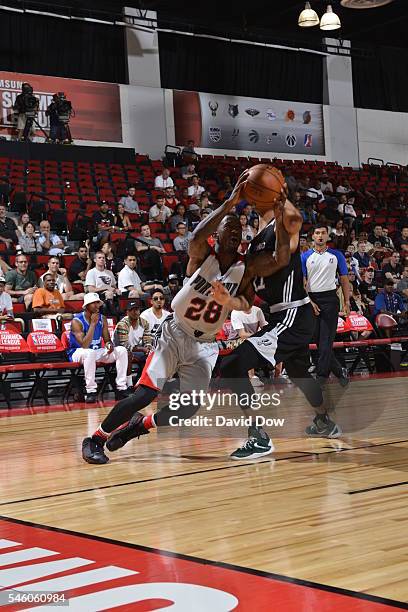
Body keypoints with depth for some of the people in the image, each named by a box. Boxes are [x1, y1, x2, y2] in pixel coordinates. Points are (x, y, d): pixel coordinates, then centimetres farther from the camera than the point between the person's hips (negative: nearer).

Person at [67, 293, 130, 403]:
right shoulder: (77, 321, -17)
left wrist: (109, 344, -17)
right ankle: (91, 391, -35)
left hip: (96, 351, 6)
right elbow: (84, 345, -27)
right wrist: (93, 324, -26)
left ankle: (122, 389, -13)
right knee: (90, 352, -40)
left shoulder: (102, 319, 2)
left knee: (121, 350, -12)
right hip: (78, 353, -6)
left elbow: (107, 339, 10)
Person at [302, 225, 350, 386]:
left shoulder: (337, 255, 5)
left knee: (326, 340, -8)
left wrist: (347, 302, 0)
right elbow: (302, 282, 1)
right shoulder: (305, 257, 5)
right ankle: (340, 371, 19)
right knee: (319, 341, 5)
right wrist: (309, 302, -10)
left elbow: (344, 280, 7)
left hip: (330, 299, -2)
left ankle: (321, 376, -5)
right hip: (311, 300, 2)